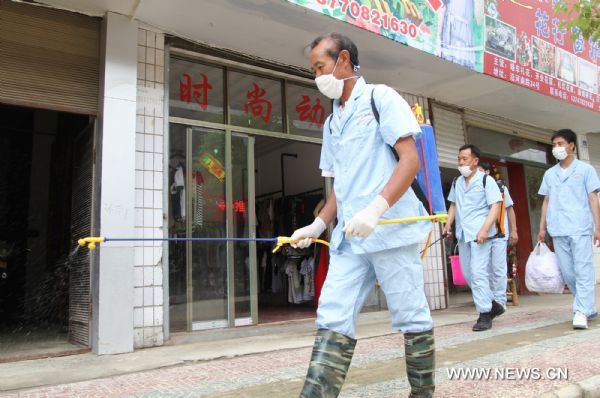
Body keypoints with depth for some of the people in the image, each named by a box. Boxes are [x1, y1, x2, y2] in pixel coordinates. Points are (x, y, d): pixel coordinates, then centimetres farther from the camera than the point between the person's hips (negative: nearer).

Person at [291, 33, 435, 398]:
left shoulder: (380, 97, 0)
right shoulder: (332, 123, 20)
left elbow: (411, 159, -11)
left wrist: (376, 209, -23)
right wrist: (318, 225, 10)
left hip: (392, 230, -6)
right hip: (349, 237, 7)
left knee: (411, 317, 4)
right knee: (333, 320, -1)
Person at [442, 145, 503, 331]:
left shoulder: (486, 180, -5)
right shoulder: (457, 182, 13)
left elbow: (495, 206, -10)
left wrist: (485, 229, -21)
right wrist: (448, 223, 7)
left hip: (480, 233, -7)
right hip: (462, 233, 7)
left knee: (478, 272, -11)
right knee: (467, 273, 11)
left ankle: (484, 314, 0)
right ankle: (492, 305, 27)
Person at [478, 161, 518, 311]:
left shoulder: (500, 186, 4)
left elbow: (510, 209, 7)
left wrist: (513, 230, 1)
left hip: (499, 234, -2)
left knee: (498, 268, -4)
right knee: (488, 269, 7)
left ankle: (500, 301, 3)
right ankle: (491, 300, 16)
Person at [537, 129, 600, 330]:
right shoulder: (549, 174, 15)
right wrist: (542, 227, 10)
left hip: (580, 229, -4)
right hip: (558, 230, 4)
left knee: (583, 271, -7)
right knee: (567, 273, 6)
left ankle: (581, 312, -7)